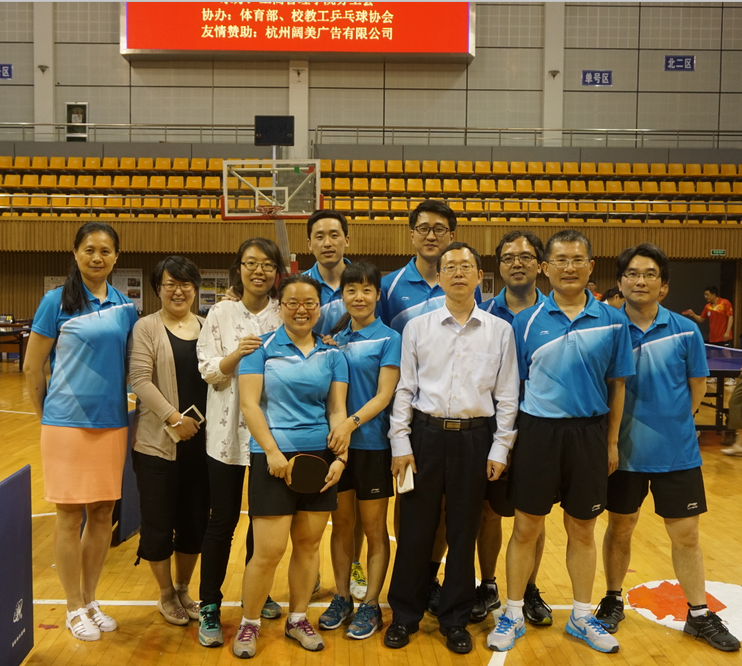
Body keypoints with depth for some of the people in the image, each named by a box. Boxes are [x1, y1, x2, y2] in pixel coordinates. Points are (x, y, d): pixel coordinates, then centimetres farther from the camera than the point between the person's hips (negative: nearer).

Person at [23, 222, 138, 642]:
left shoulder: (126, 307, 6)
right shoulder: (58, 301, -5)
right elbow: (33, 367, -1)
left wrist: (119, 405, 9)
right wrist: (47, 415, 6)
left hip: (112, 423, 4)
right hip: (67, 423, -4)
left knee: (103, 514, 11)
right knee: (71, 516, 5)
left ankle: (91, 600, 28)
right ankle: (74, 608, 21)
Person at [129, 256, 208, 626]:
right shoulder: (146, 328, -3)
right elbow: (140, 381, -12)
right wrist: (173, 417, -18)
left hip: (201, 440, 4)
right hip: (157, 440, -3)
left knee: (195, 519, 11)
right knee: (158, 520, 6)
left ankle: (183, 590, 31)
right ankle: (166, 594, 27)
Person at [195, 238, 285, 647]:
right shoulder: (220, 314, -1)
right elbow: (208, 371, -5)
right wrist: (235, 356, -22)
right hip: (229, 430, -2)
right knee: (222, 520, 3)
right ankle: (210, 608, 17)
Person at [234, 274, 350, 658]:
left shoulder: (332, 355, 9)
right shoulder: (262, 347, 0)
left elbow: (337, 409, 7)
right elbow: (249, 403, -6)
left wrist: (341, 456, -5)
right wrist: (272, 450, -14)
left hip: (320, 457, 4)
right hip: (273, 457, -3)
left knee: (308, 543, 11)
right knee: (270, 550, -3)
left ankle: (297, 619, 30)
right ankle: (249, 624, 19)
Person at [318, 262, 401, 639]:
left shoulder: (389, 339, -5)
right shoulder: (334, 338, 9)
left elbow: (384, 395, -13)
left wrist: (351, 423, -25)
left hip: (372, 443, -4)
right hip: (336, 442, 4)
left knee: (374, 529, 7)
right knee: (341, 524, 13)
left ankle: (371, 606, 20)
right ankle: (342, 599, 27)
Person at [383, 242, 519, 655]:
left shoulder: (500, 330, 4)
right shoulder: (417, 327, 3)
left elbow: (507, 395, 4)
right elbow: (405, 389, 3)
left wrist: (500, 449, 0)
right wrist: (401, 443, -2)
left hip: (475, 438, 0)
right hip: (425, 435, 0)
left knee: (464, 532, 9)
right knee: (415, 529, 6)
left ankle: (456, 620, 26)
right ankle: (405, 616, 24)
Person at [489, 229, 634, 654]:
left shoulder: (612, 321, 1)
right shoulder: (527, 321, -1)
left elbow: (617, 385, 5)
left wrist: (612, 441, 4)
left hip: (589, 433, 1)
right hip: (538, 430, -1)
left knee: (583, 531, 14)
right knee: (526, 529, 7)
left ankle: (582, 618, 32)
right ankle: (513, 617, 24)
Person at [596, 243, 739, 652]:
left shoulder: (685, 332, -5)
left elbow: (697, 388, 5)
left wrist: (669, 422, 1)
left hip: (676, 451, 1)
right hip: (624, 449, 0)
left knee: (685, 534, 10)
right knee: (620, 528, 14)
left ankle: (699, 615, 29)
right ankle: (613, 601, 33)